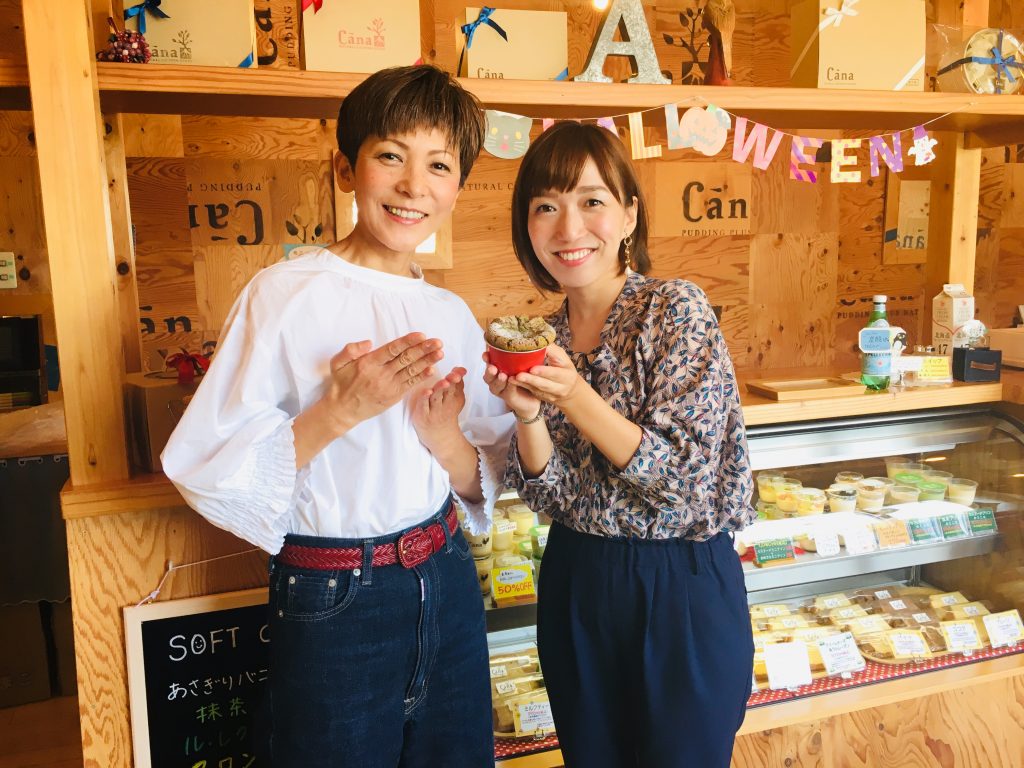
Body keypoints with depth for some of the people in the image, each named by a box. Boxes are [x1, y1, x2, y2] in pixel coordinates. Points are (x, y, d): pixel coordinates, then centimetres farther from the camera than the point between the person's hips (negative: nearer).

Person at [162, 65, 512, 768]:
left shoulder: (453, 315, 3)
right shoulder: (287, 294, -13)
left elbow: (485, 484, 8)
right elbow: (204, 468, -16)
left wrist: (446, 440, -12)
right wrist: (340, 411, -24)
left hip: (445, 584, 5)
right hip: (332, 603, -5)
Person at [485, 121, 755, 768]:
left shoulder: (677, 310, -15)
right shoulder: (545, 336, 1)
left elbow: (686, 477, -18)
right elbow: (551, 497, -1)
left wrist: (577, 398, -29)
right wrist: (528, 414, -19)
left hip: (681, 591, -5)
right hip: (574, 586, 5)